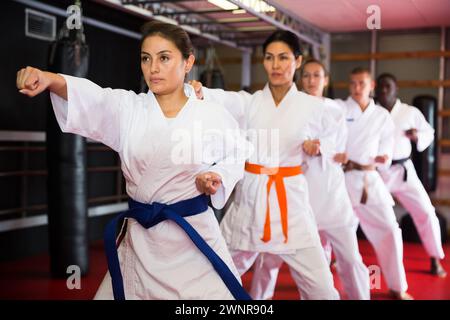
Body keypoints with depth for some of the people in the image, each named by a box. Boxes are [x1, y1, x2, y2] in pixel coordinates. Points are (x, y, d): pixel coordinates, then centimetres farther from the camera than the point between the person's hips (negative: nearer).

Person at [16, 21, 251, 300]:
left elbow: (234, 157, 10)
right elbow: (90, 97, -21)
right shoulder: (127, 109, -2)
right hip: (140, 238, 2)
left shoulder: (214, 116, -5)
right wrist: (49, 79, -42)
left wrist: (216, 177, -11)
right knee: (116, 293, 15)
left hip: (195, 235, -2)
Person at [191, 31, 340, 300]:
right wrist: (200, 93, -44)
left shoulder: (312, 106, 0)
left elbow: (332, 139, 15)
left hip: (290, 198, -1)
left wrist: (318, 146, -8)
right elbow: (223, 100, -22)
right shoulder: (249, 102, 0)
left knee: (319, 285, -1)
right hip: (251, 196, 2)